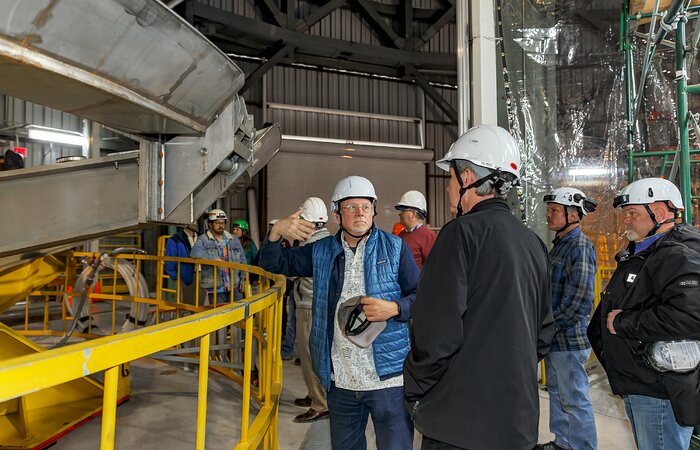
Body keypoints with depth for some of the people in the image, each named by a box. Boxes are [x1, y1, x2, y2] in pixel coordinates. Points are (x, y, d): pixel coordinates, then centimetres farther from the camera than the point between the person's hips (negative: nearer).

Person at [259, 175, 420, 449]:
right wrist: (276, 232, -11)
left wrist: (393, 309, -19)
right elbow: (273, 264, 8)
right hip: (339, 379, 3)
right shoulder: (321, 251, 7)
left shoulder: (394, 248, -1)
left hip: (388, 376, -3)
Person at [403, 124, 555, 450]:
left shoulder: (463, 232, -17)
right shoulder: (533, 242, 7)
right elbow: (544, 330, 14)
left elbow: (437, 329, -21)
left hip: (460, 422, -7)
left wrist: (414, 393, -7)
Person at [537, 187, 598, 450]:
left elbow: (580, 299, -22)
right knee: (557, 392, 20)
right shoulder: (560, 243, 13)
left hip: (569, 339, -10)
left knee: (574, 399, 2)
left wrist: (555, 325, -14)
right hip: (554, 338, 10)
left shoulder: (580, 246, -16)